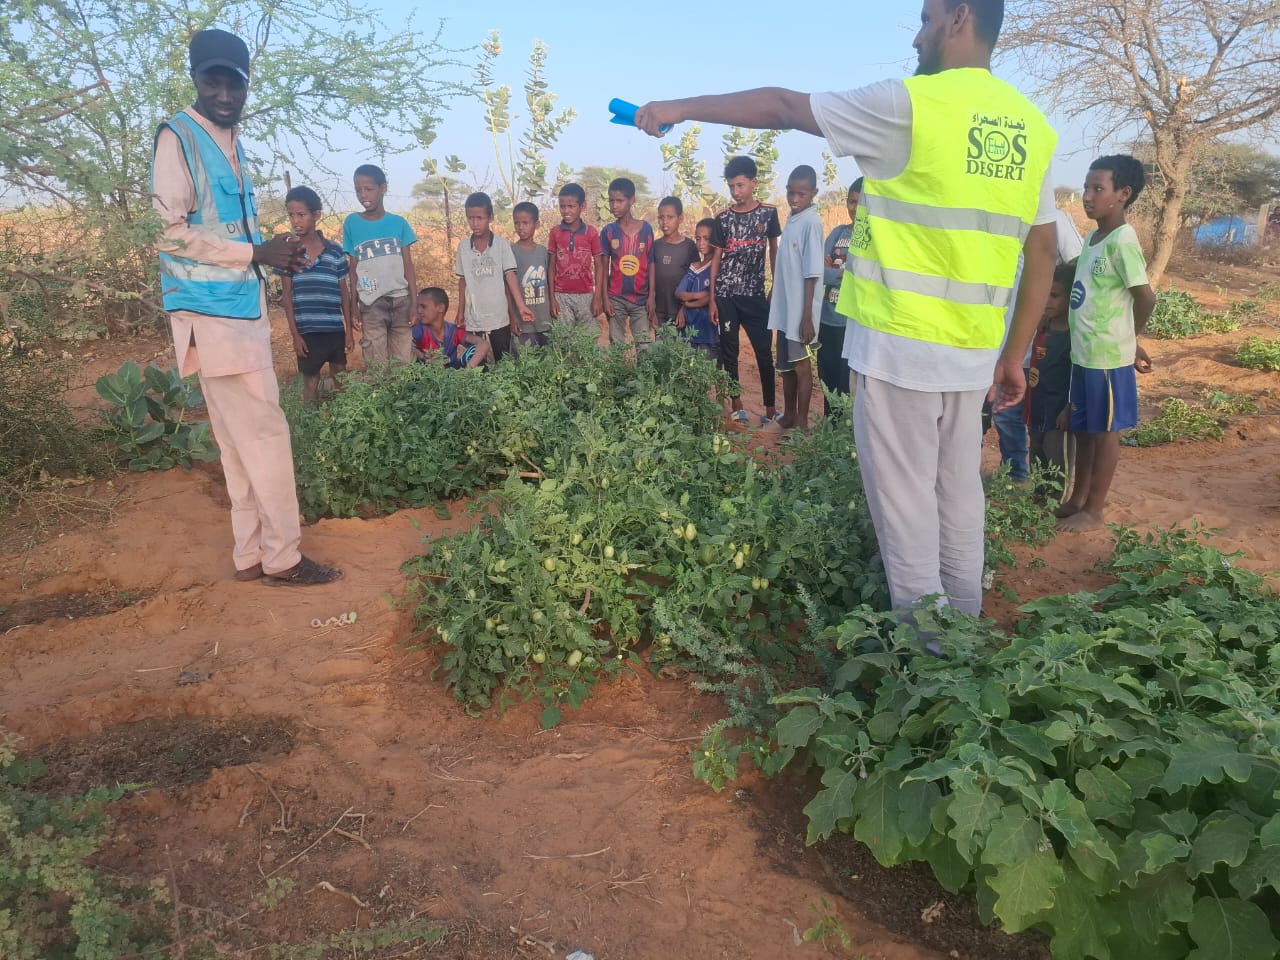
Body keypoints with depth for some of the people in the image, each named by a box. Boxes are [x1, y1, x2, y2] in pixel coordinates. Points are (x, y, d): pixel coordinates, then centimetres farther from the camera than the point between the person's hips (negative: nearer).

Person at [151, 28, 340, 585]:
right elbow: (171, 232, -14)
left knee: (241, 439, 10)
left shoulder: (230, 144, 17)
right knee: (265, 433, -7)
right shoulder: (179, 137, -8)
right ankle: (282, 558, 2)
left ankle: (251, 555, 18)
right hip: (211, 310, -9)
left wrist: (274, 252, 6)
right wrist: (257, 253, -14)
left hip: (242, 307, 9)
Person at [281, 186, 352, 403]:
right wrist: (294, 334, -3)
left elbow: (343, 294, 7)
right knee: (310, 382, 6)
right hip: (307, 331, -1)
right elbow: (287, 295, 2)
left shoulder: (335, 251, 2)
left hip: (335, 330, 1)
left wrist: (349, 331, 5)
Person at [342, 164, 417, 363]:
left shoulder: (399, 223, 4)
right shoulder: (351, 223, 4)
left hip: (401, 299, 1)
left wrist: (414, 300, -2)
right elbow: (353, 267, 5)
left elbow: (408, 264, 4)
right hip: (371, 303, -1)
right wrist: (353, 302, 0)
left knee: (404, 361, 3)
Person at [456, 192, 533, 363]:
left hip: (499, 320, -2)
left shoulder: (502, 244, -4)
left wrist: (521, 306, -18)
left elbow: (510, 277, -7)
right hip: (472, 321, 2)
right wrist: (460, 313, 8)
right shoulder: (463, 247, 3)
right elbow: (463, 281, 10)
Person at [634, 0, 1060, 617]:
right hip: (972, 353, 7)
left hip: (898, 346, -7)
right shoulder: (1033, 126, 10)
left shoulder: (911, 103, -9)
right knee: (959, 496, 15)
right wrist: (1014, 355, 17)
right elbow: (1043, 251, 11)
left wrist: (682, 107, 10)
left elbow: (782, 108, -2)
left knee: (904, 500, 3)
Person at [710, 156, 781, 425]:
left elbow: (774, 251, 9)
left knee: (764, 351, -1)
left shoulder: (768, 212, 2)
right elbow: (716, 258, 5)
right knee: (729, 351, 5)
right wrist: (711, 299, 0)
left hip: (756, 294, -1)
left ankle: (770, 408, 8)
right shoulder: (723, 217, 3)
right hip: (726, 294, 1)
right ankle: (736, 406, 15)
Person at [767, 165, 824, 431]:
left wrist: (807, 316, -19)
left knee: (801, 364, 1)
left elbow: (812, 274, -17)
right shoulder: (792, 219, 10)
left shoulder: (811, 222, -14)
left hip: (800, 311, -8)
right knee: (785, 365, 16)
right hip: (784, 308, 8)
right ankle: (788, 416, 30)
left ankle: (802, 423, 12)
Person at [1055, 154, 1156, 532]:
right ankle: (1078, 499, 29)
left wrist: (1125, 337, -2)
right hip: (1082, 352, 8)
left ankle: (1093, 511, 13)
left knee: (1105, 432, 3)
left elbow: (1146, 298, -17)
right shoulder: (1091, 238, 10)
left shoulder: (1122, 242, -17)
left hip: (1107, 356, -8)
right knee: (1082, 429, 16)